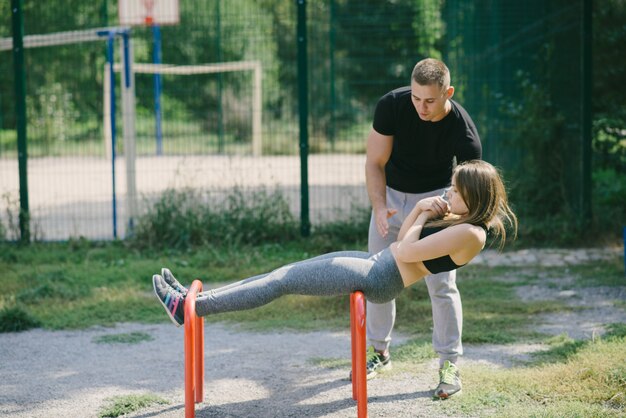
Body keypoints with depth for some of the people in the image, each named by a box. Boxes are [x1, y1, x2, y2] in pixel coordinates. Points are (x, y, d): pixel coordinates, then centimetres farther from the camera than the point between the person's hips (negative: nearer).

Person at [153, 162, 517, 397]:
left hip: (379, 279, -9)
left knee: (283, 281, -8)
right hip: (376, 263, 9)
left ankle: (189, 308, -5)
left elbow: (406, 252, -19)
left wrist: (423, 217, -4)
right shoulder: (459, 219, 12)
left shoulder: (470, 233, -17)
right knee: (284, 274, 5)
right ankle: (198, 298, 7)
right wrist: (421, 209, 3)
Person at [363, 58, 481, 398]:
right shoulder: (392, 105, -26)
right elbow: (375, 163, -17)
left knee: (442, 283, -10)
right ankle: (379, 352, 24)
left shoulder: (464, 134, -30)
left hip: (435, 198, -2)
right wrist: (379, 207, -31)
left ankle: (449, 365, 0)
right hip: (390, 194, 3)